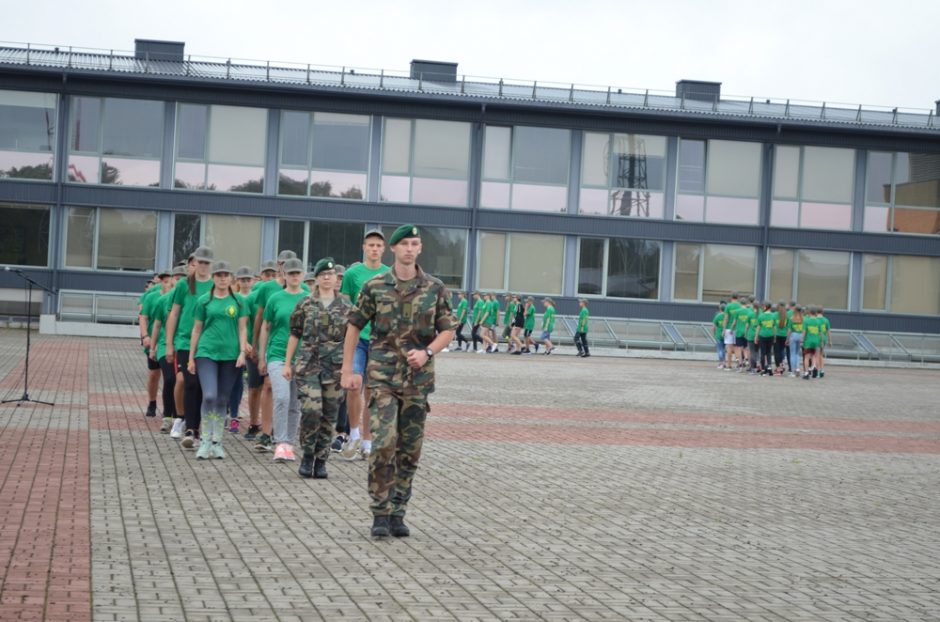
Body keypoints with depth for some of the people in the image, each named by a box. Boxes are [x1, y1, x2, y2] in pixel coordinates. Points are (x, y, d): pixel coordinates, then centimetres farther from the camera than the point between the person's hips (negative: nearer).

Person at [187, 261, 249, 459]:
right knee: (209, 396, -16)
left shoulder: (238, 301, 8)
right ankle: (205, 441, -3)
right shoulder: (204, 301, 6)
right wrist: (191, 357, 7)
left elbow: (242, 328, 8)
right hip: (207, 353, -1)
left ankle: (217, 442, 15)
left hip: (230, 355, 2)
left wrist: (242, 352, -4)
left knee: (222, 400, 6)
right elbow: (196, 330, 9)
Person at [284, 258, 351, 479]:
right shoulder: (305, 305, 6)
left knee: (329, 415, 3)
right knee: (311, 410, -15)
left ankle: (321, 460, 13)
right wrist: (287, 363, 7)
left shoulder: (346, 304, 7)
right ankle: (307, 454, 3)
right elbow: (295, 335, 10)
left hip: (336, 367, 1)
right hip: (309, 364, -1)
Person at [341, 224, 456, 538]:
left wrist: (427, 352, -11)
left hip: (418, 379, 2)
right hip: (383, 375, -2)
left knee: (409, 450, 6)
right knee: (383, 443, -14)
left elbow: (448, 330, 7)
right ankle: (381, 514, -5)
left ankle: (398, 512, 17)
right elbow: (354, 326, 7)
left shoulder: (435, 288, 4)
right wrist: (347, 370, 4)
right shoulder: (375, 287, 1)